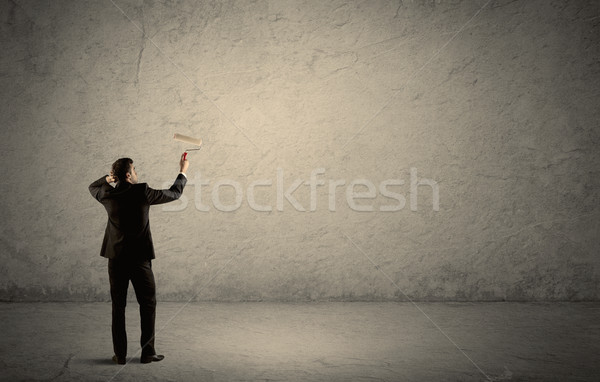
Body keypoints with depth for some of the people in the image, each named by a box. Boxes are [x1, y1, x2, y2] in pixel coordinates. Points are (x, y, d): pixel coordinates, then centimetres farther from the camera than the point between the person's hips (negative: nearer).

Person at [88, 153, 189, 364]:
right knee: (148, 305, 8)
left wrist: (108, 178, 25)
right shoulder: (142, 192, -12)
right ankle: (147, 352, 9)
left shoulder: (107, 194, -2)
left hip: (116, 259, 3)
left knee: (118, 307, 10)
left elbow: (93, 187, 24)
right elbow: (174, 193, 2)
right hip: (140, 259, -3)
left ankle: (120, 354, 11)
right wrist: (183, 172, 14)